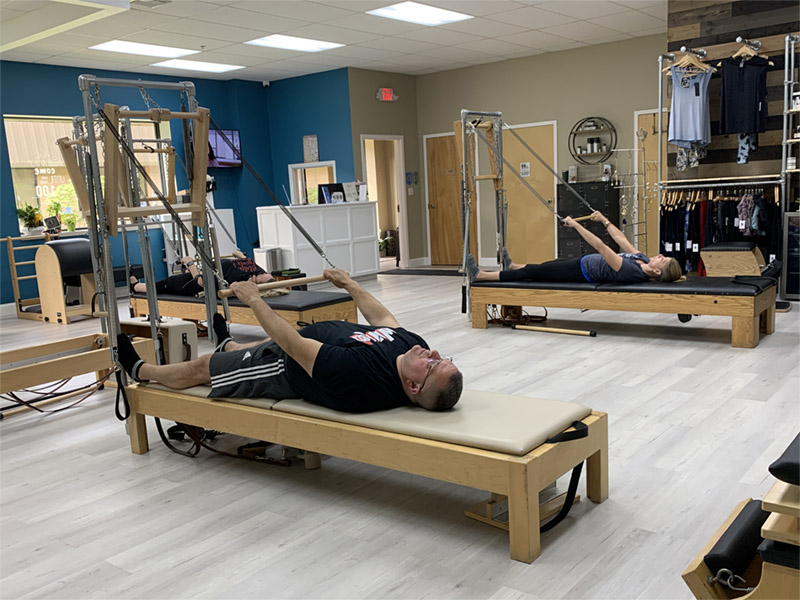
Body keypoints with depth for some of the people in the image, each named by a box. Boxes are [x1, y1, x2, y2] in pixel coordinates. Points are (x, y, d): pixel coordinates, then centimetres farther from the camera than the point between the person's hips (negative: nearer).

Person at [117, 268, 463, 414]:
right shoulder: (411, 343, -25)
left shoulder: (358, 376, -48)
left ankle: (141, 371, 48)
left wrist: (253, 300, -24)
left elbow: (291, 343, -37)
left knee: (201, 368, 17)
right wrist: (350, 285, 14)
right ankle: (227, 345, 73)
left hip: (287, 370, -7)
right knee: (262, 345, 37)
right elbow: (384, 318, -1)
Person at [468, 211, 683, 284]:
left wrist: (576, 225, -33)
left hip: (581, 272, -8)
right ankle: (512, 266, 53)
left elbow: (601, 246, -35)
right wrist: (604, 220, 11)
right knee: (546, 264, 26)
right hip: (585, 262, 8)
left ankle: (480, 276, 12)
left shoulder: (631, 272, -33)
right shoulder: (642, 261, -6)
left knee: (532, 272, 0)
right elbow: (620, 239, 7)